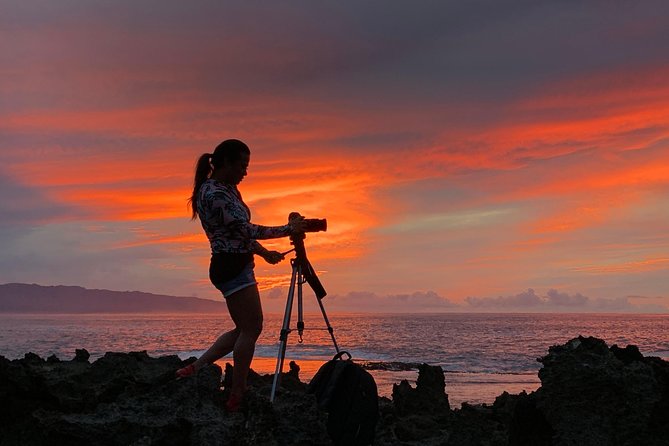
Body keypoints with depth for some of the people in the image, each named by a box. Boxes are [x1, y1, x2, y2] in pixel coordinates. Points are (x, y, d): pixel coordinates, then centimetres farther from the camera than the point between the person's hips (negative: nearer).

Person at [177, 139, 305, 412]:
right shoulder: (213, 194, -16)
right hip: (231, 266, -10)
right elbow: (245, 229, -20)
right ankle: (237, 396, 1)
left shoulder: (228, 190, 15)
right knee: (251, 328, -6)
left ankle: (194, 369, 16)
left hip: (238, 265, 10)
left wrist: (264, 253, 15)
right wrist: (289, 229, -15)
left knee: (244, 329, 14)